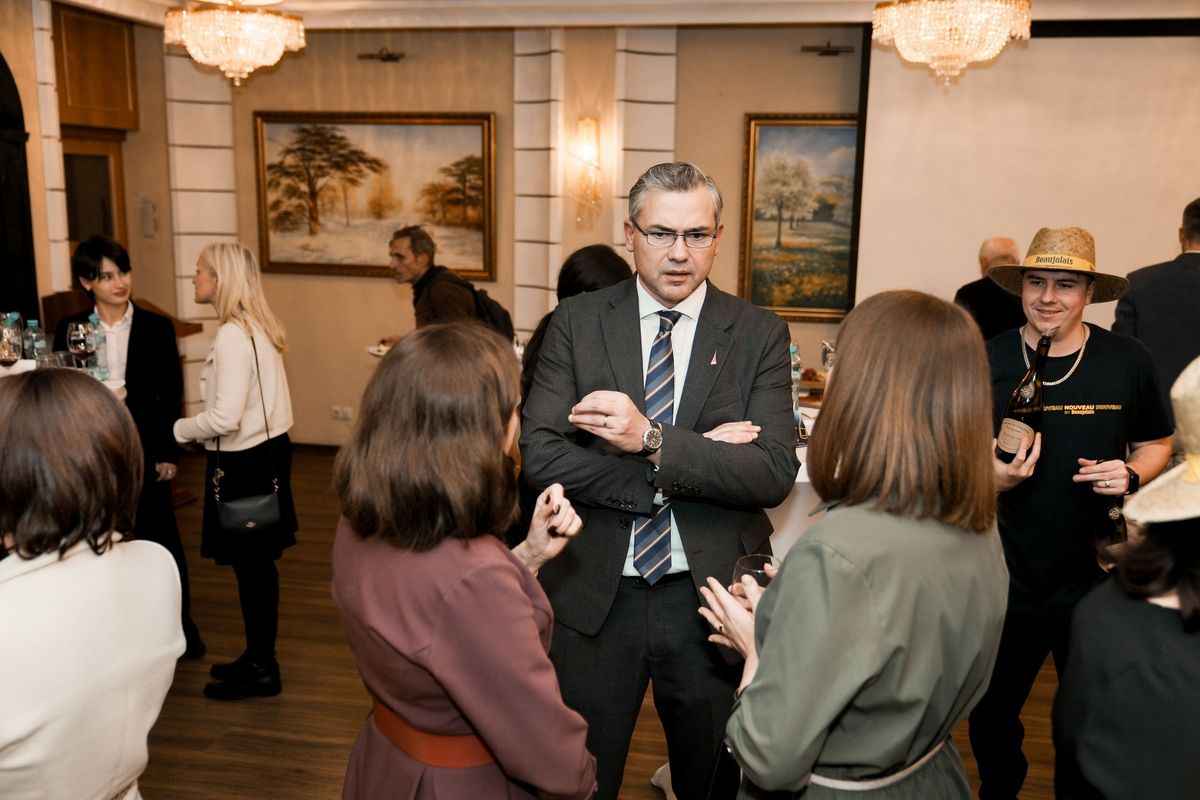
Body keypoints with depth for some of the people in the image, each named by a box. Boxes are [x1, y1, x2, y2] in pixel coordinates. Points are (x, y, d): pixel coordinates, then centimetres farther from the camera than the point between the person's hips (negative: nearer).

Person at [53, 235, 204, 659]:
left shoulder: (156, 328, -3)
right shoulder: (70, 330, -1)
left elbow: (171, 396, -2)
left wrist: (169, 452, -5)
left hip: (145, 451, -1)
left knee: (161, 537, 9)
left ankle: (180, 623, 24)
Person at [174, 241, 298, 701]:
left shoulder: (233, 335, -20)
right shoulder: (258, 327, 9)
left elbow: (225, 417, -24)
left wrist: (178, 431, -7)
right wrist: (195, 430, 14)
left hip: (244, 461, -9)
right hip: (267, 451, 9)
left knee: (250, 564, 3)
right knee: (258, 562, 17)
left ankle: (261, 670, 16)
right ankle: (258, 657, 30)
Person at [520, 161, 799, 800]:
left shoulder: (759, 334, -3)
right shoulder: (576, 323, -3)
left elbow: (775, 473, -13)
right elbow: (540, 456, -14)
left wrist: (653, 440, -25)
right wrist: (691, 466, -19)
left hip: (711, 596, 0)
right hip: (593, 596, 0)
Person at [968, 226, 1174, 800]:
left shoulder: (1127, 361, -5)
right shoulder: (987, 361, -7)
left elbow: (1157, 445, 8)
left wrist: (1131, 474, -13)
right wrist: (988, 478, -20)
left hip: (1096, 580, 0)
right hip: (1006, 580, 0)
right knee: (992, 718, 17)